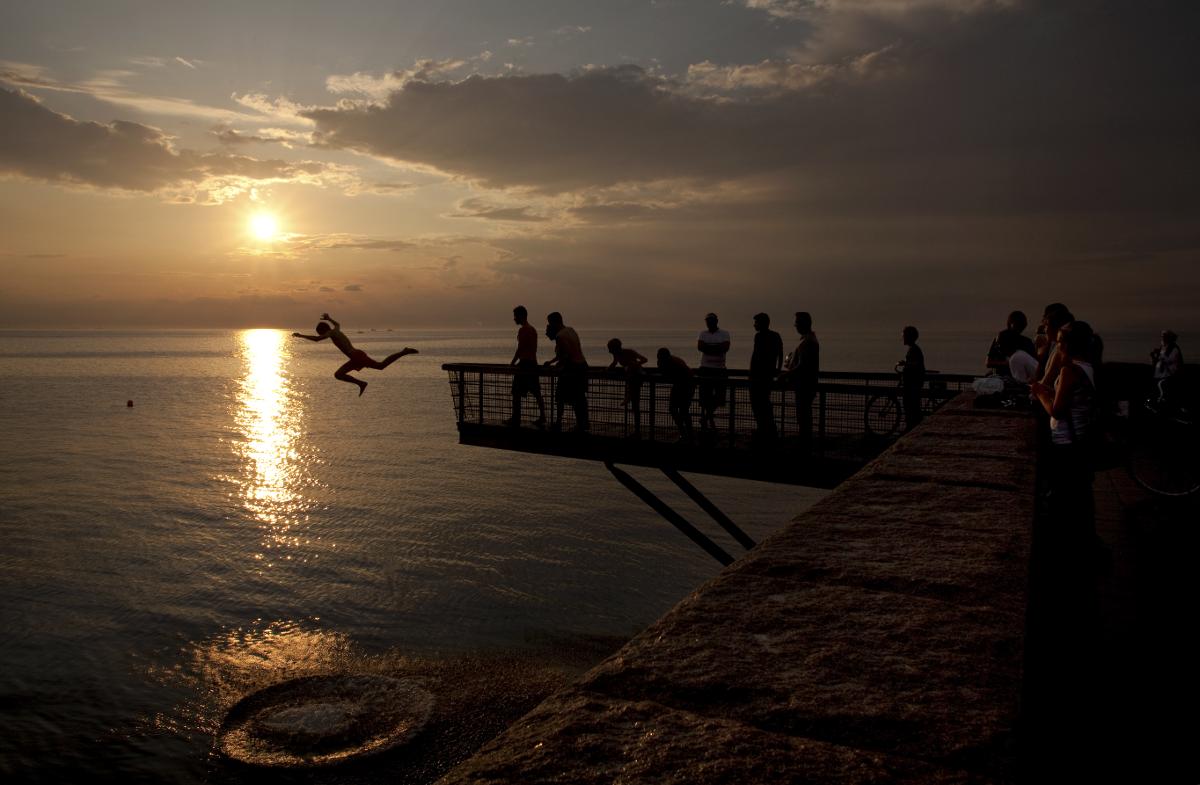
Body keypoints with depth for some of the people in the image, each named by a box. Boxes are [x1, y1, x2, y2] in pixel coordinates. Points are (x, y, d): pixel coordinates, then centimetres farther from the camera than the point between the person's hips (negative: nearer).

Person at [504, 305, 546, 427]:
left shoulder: (523, 330, -12)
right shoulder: (532, 329, 16)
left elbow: (520, 349, -17)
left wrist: (512, 363, -9)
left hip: (525, 363, -9)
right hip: (533, 363, 9)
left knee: (516, 393, -2)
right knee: (536, 393, 9)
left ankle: (515, 419, -1)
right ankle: (542, 418, 8)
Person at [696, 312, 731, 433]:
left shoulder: (724, 333, 3)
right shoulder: (703, 333, 7)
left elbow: (725, 348, -13)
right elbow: (700, 347, -11)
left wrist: (709, 347, -12)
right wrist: (717, 347, -12)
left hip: (719, 369, 1)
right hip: (706, 368, -1)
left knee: (719, 396, 4)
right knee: (705, 396, -2)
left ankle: (710, 415, 29)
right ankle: (704, 418, 8)